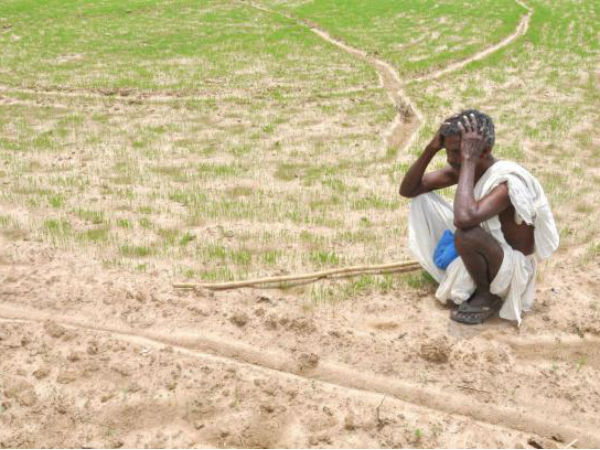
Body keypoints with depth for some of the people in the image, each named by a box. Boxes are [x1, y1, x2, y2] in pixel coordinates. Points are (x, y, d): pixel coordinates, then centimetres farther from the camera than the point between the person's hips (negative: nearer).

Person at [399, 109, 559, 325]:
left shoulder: (508, 182, -32)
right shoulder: (461, 168, -8)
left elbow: (464, 218, -50)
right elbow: (407, 190, -6)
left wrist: (469, 159, -40)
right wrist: (431, 149, -21)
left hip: (514, 270, -8)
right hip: (485, 252, 8)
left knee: (466, 234, -40)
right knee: (422, 198, 2)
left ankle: (488, 296, -9)